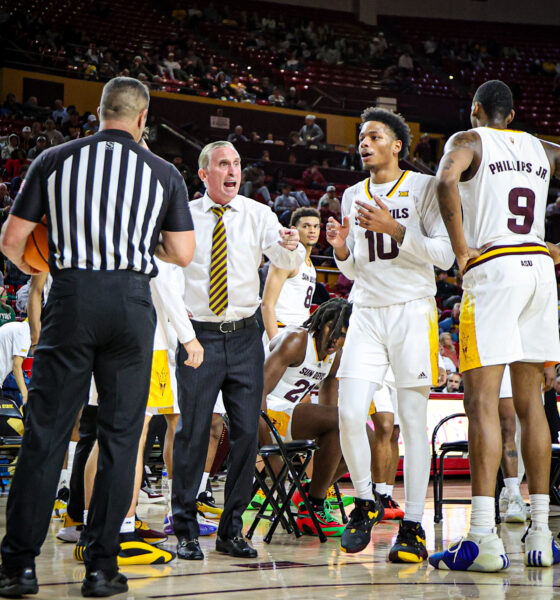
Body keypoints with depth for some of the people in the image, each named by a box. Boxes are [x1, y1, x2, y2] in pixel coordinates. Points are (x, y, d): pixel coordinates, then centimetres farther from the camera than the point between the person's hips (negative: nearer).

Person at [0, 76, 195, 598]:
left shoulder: (53, 160, 5)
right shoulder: (163, 173, 6)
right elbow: (183, 254, 5)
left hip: (71, 297, 0)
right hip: (131, 300, 0)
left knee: (44, 433, 3)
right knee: (119, 436, 6)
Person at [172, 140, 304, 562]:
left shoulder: (258, 215, 6)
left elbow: (285, 260, -8)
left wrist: (291, 247, -31)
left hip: (244, 337, 2)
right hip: (199, 334, -2)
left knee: (247, 432, 0)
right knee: (193, 432, -3)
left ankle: (232, 530, 11)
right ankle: (186, 531, 7)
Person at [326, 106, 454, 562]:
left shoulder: (423, 188, 1)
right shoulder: (353, 196, 16)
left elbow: (444, 255, -7)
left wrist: (395, 230, -17)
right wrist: (341, 250, -1)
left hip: (412, 311, -4)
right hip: (366, 314, 4)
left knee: (413, 420, -4)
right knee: (349, 414, -8)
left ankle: (413, 528, 0)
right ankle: (366, 502, 14)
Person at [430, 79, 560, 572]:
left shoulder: (469, 140, 3)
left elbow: (446, 181, -19)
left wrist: (461, 248, -12)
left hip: (493, 268, -6)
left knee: (482, 400, -8)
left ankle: (484, 539, -15)